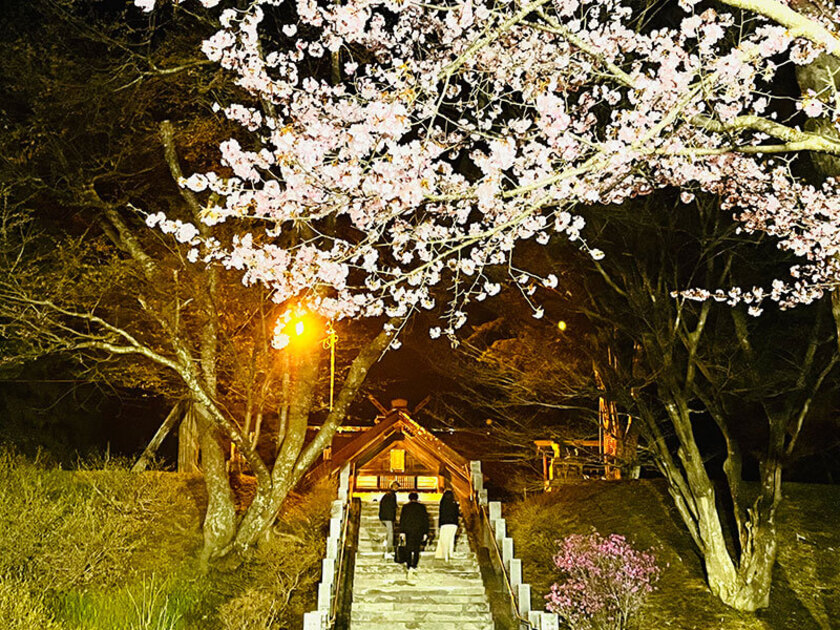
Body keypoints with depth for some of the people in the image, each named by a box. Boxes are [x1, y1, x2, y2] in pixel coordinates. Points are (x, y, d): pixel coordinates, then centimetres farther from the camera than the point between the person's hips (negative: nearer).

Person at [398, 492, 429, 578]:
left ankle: (408, 567, 12)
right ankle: (413, 566, -9)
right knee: (417, 549, 6)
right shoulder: (422, 507, 3)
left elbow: (402, 520, 0)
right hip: (419, 531, 0)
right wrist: (425, 533, 7)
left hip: (408, 531, 0)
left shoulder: (405, 507, 2)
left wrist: (402, 532, 3)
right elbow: (426, 520, 3)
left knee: (408, 549, 12)